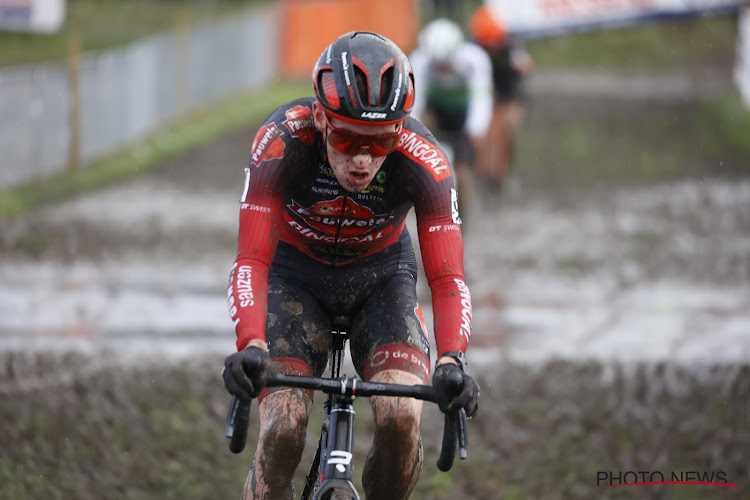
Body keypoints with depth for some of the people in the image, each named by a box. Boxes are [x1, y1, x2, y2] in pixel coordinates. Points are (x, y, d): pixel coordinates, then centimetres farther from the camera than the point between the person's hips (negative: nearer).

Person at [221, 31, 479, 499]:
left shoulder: (423, 161, -31)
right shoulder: (283, 141, -33)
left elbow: (448, 279, -32)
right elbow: (252, 261, -35)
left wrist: (450, 362, -51)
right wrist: (250, 346, -53)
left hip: (380, 275, 0)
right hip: (296, 274, 0)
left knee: (401, 419, -23)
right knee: (283, 430, -21)